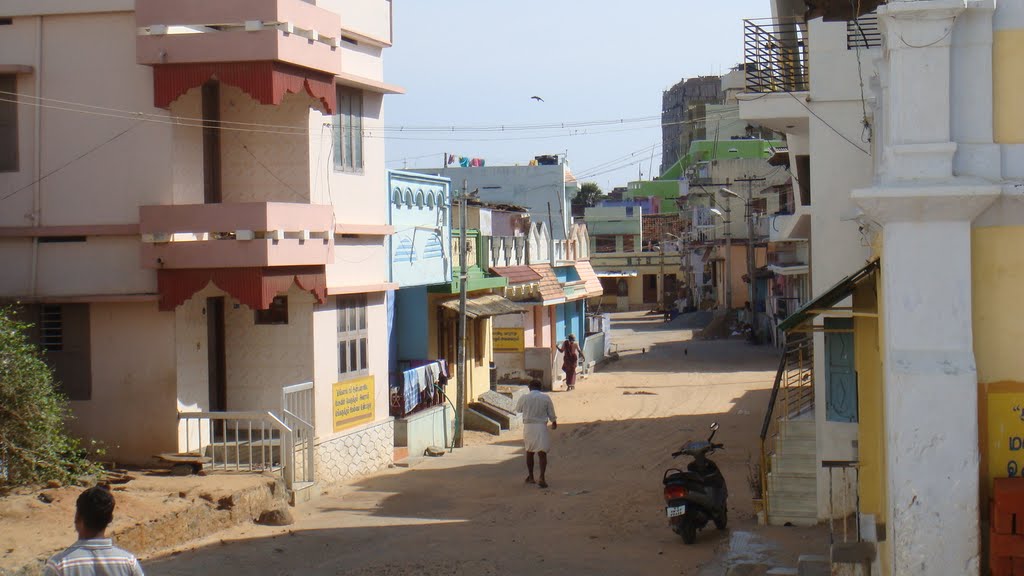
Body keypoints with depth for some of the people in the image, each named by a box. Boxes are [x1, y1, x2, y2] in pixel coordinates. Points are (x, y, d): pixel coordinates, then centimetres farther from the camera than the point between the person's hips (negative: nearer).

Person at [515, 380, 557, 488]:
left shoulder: (524, 398, -2)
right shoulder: (546, 398, -4)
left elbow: (518, 409, 15)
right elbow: (551, 413, 4)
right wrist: (554, 423, 23)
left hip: (528, 426, 2)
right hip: (541, 426, -2)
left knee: (529, 452, 19)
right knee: (542, 452, -2)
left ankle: (531, 477, 25)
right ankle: (542, 477, -18)